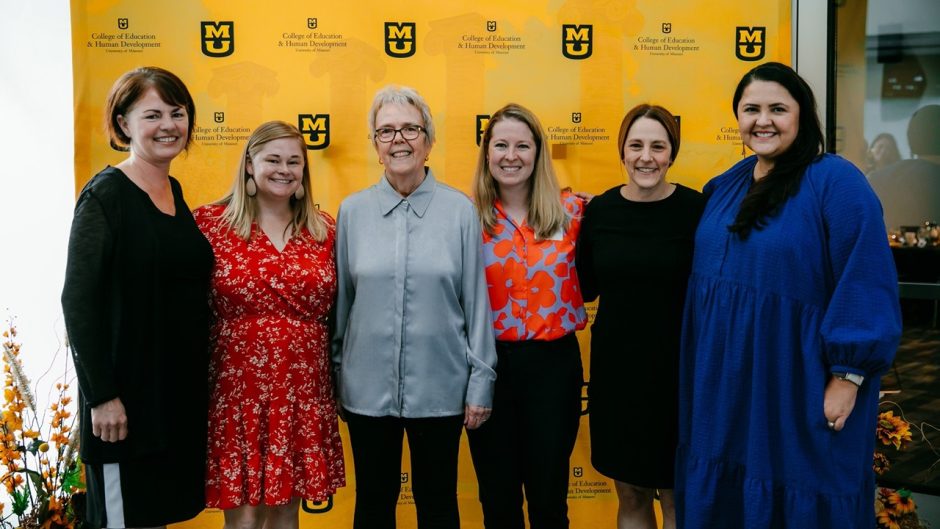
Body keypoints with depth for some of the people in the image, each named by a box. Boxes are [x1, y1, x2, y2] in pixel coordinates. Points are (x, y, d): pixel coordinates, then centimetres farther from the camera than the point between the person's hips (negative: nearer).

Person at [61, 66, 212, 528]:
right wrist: (101, 397, -18)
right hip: (128, 394, -7)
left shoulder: (174, 192, 9)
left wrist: (198, 379, 13)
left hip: (182, 389, 7)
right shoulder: (105, 195, -12)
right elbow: (78, 302, -16)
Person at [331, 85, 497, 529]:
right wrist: (335, 375, 7)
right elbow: (341, 301, 5)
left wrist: (481, 381, -3)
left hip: (439, 387, -1)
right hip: (368, 387, 2)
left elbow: (476, 300, -3)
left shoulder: (459, 210, -5)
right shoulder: (352, 210, 0)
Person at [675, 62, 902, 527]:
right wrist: (702, 369, 11)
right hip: (723, 382, 6)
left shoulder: (835, 181, -11)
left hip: (799, 386, -6)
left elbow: (864, 283, -15)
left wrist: (848, 377, -17)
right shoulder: (724, 186, 9)